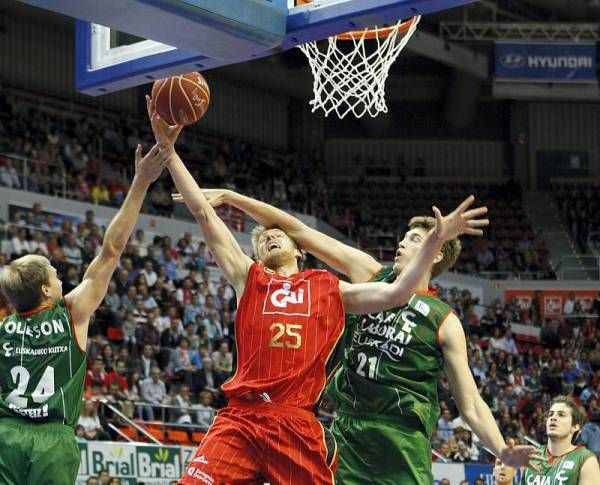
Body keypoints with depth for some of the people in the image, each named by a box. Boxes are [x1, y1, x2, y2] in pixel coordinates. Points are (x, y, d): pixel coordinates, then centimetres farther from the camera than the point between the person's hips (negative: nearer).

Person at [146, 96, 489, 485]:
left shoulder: (329, 288, 17)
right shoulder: (248, 278, 15)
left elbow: (396, 293, 7)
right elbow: (204, 214, 11)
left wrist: (435, 241, -3)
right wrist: (168, 149, 7)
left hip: (298, 423, 0)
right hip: (241, 417, 0)